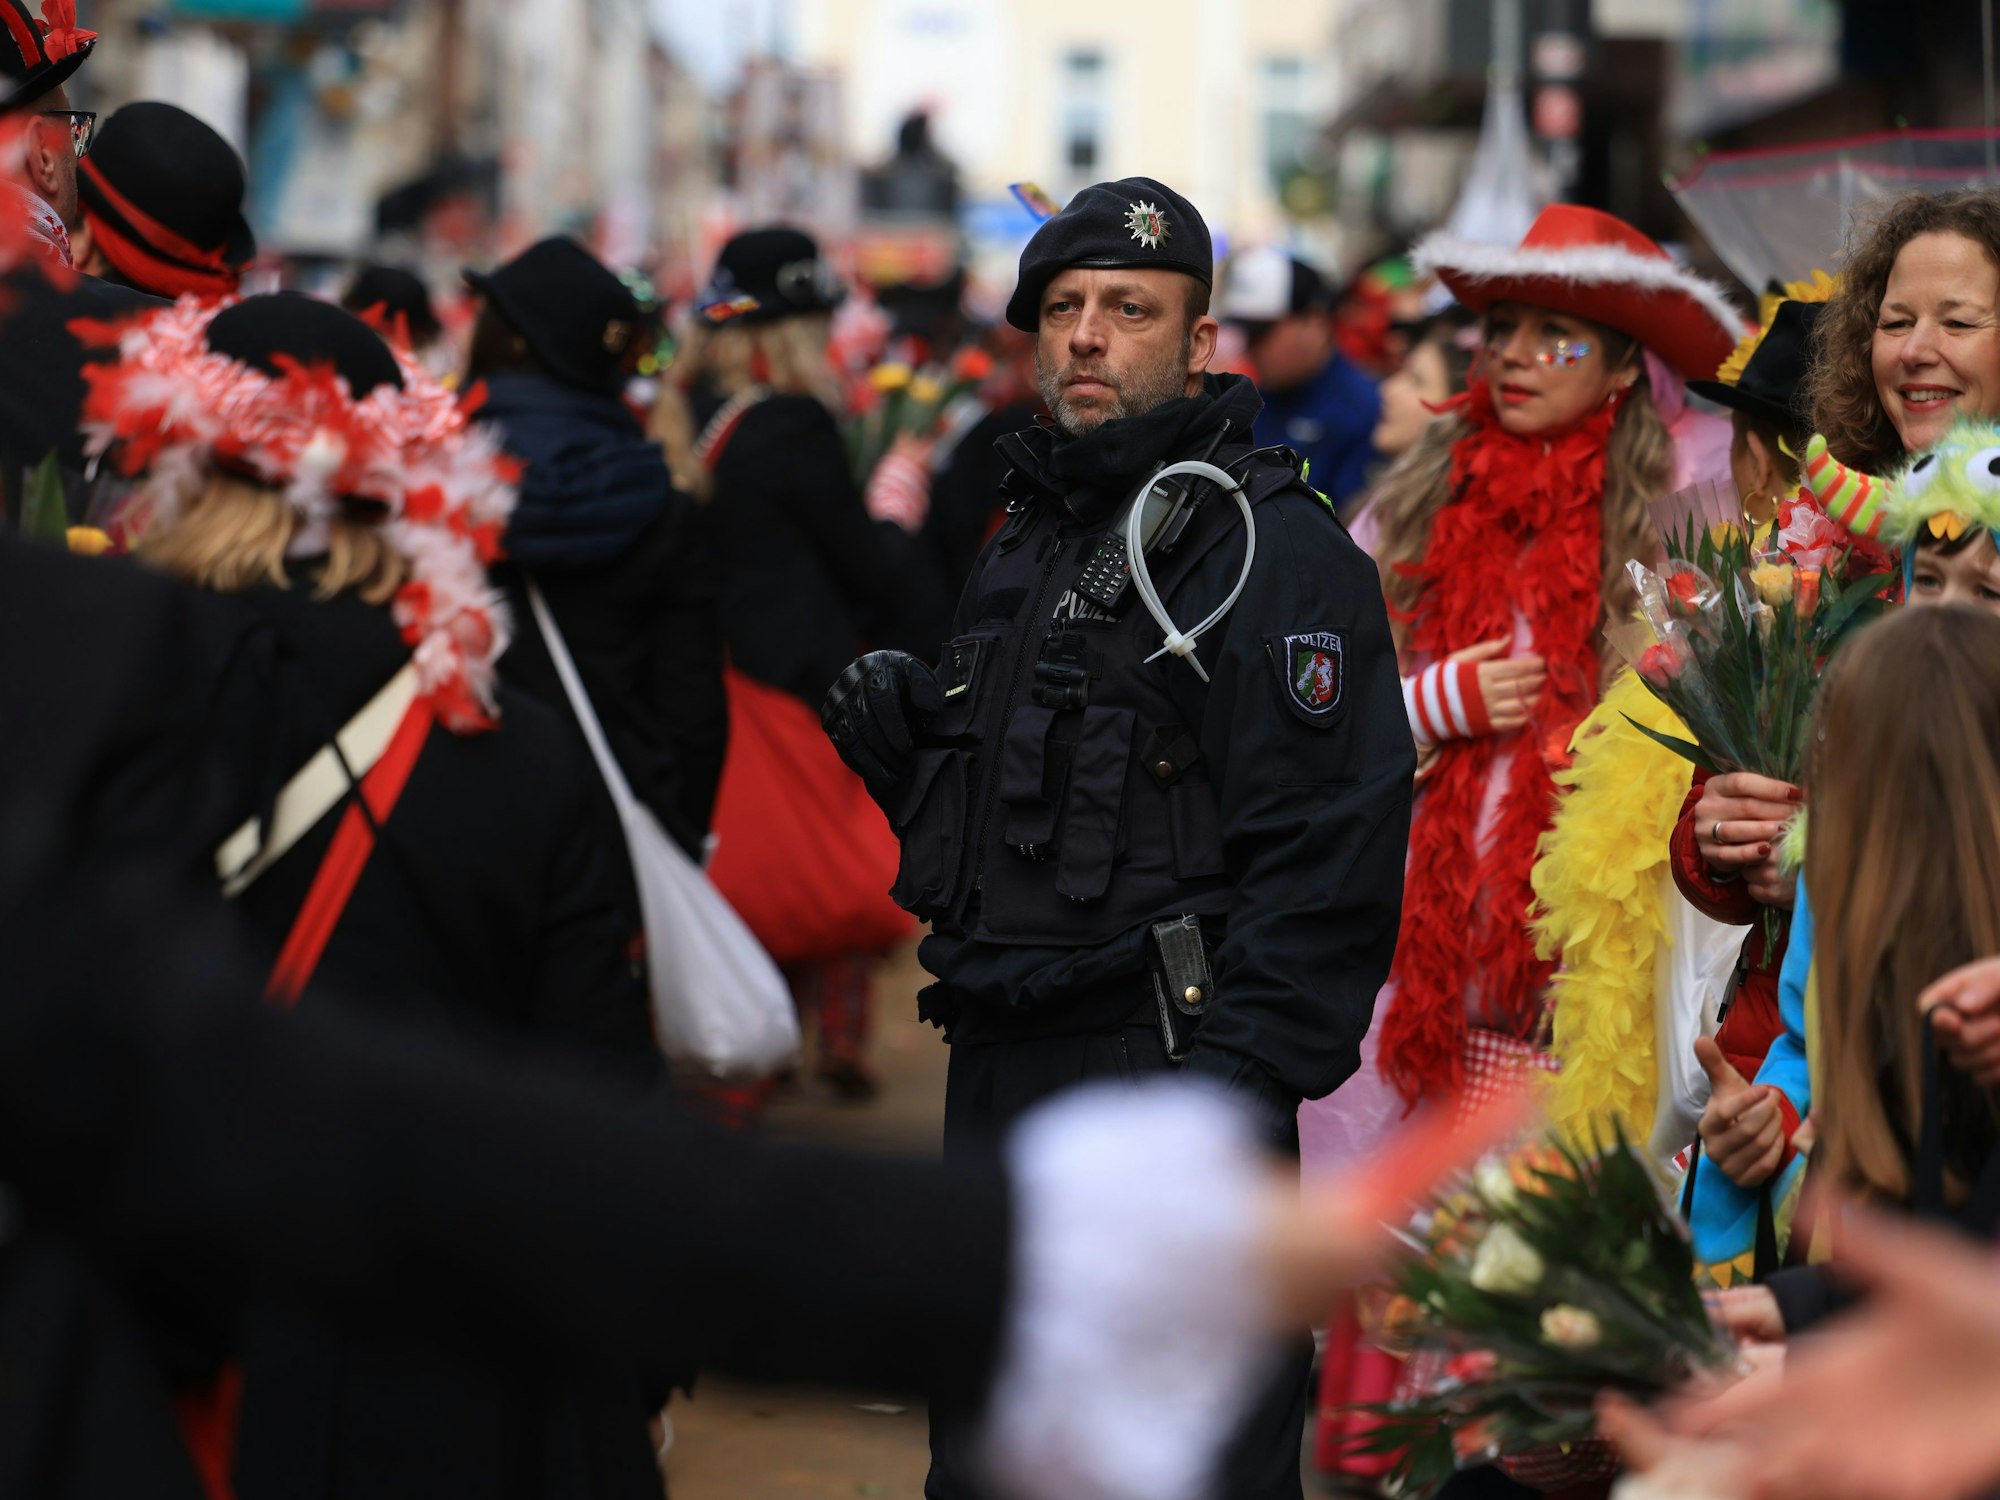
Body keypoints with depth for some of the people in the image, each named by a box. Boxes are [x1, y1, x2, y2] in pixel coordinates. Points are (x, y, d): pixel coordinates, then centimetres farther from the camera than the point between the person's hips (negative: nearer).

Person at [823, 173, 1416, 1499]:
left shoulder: (1274, 549, -9)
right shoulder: (1025, 545, 19)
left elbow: (1323, 859, -17)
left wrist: (1227, 1093, -22)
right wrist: (903, 737, 6)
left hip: (1169, 1076, -8)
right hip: (996, 1086, 9)